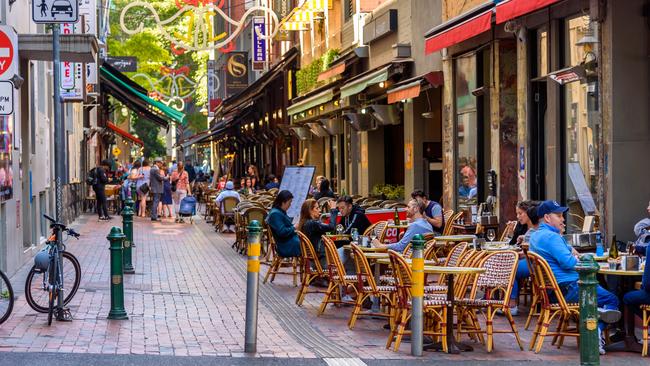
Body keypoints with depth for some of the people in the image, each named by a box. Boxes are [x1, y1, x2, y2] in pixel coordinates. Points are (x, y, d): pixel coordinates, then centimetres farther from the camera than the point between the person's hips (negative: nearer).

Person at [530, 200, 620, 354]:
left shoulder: (535, 236, 17)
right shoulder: (551, 237, -16)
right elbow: (568, 262, -24)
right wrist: (578, 260, -3)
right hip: (568, 288, -11)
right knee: (612, 299, -7)